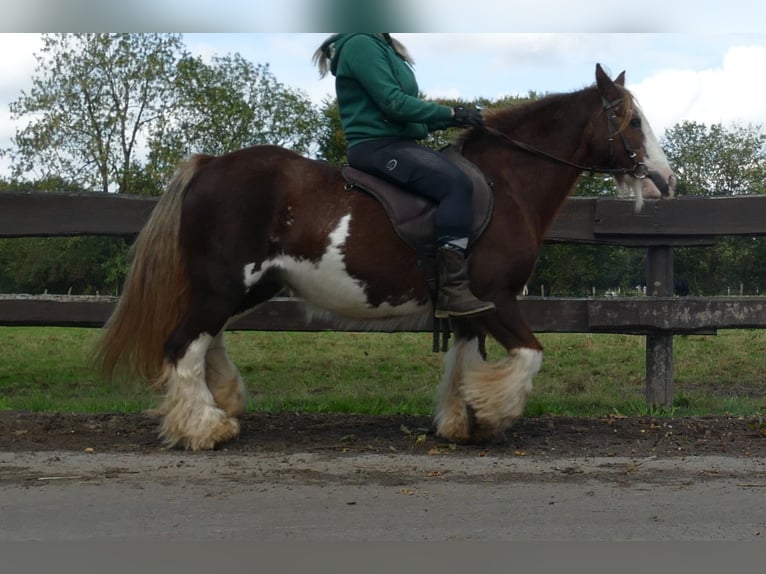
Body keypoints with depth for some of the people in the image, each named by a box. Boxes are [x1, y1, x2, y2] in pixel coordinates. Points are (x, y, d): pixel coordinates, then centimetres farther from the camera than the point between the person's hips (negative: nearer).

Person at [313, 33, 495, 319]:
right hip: (376, 146, -11)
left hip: (397, 141, 11)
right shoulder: (361, 44, -10)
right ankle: (453, 292, -30)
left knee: (461, 179, 5)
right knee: (457, 185, -25)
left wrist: (447, 120, 7)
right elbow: (393, 103, -18)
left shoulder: (381, 46, 21)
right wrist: (451, 113, -11)